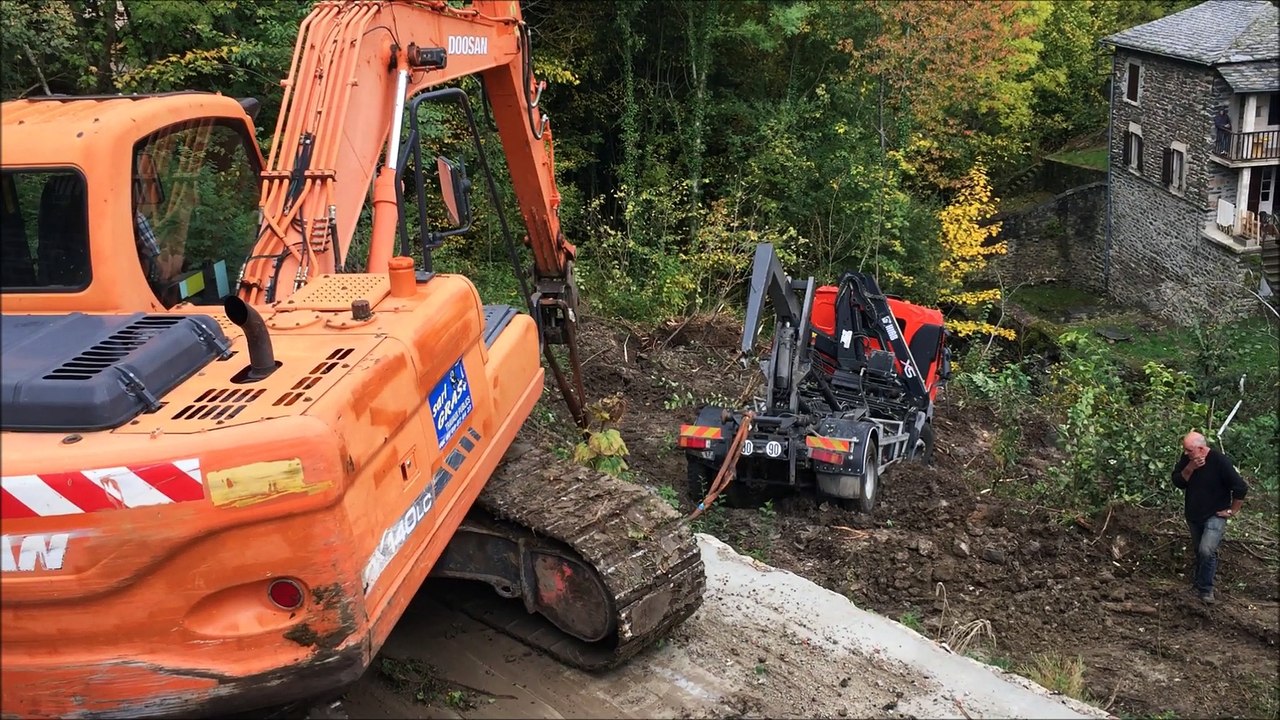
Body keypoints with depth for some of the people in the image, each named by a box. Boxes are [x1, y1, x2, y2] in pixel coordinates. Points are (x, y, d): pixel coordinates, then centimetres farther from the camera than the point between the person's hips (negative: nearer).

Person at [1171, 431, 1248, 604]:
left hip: (1215, 515, -6)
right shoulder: (1187, 458, -7)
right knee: (1199, 550, 19)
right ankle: (1200, 578, 40)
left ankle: (1205, 588, -3)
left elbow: (1241, 488, -19)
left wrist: (1233, 511, -12)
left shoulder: (1220, 462, -24)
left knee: (1206, 551, -19)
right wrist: (1190, 468, -25)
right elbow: (1177, 481, -9)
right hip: (1193, 514, 6)